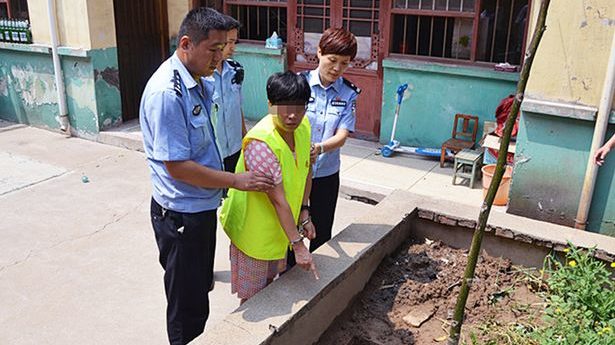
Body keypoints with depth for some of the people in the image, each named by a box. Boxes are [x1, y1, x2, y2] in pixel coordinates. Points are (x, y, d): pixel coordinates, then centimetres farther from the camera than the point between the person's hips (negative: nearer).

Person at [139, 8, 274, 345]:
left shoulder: (197, 83, 4)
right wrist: (236, 181, -21)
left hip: (201, 206, 9)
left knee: (201, 286, 26)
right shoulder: (167, 93, -26)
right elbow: (176, 166, -25)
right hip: (181, 213, -9)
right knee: (187, 303, 9)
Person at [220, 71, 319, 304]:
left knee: (269, 286, 26)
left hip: (280, 225, 8)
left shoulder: (303, 126, -7)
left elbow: (305, 171, 6)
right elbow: (278, 199, -31)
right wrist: (298, 244, -28)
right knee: (253, 297, 9)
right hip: (255, 230, -7)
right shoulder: (261, 143, -32)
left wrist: (303, 214, 2)